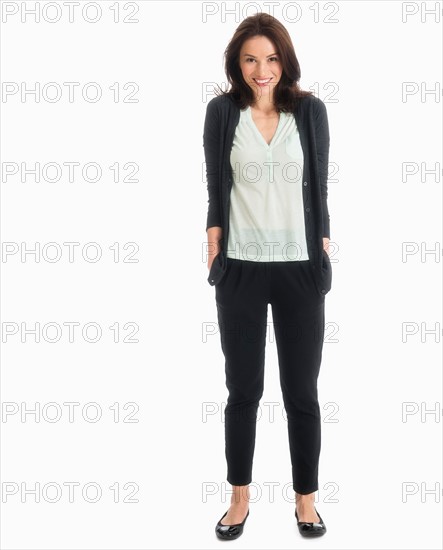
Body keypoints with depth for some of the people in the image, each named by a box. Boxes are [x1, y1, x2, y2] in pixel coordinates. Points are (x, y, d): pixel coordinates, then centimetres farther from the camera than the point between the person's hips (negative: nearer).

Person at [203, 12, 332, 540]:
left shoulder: (310, 110, 1)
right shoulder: (222, 111, 0)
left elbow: (318, 187, 5)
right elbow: (216, 189, 4)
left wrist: (324, 255, 2)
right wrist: (214, 254, 0)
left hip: (300, 270, 1)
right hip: (241, 270, 0)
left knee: (301, 392, 8)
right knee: (242, 390, 9)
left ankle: (306, 498, 27)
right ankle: (239, 497, 27)